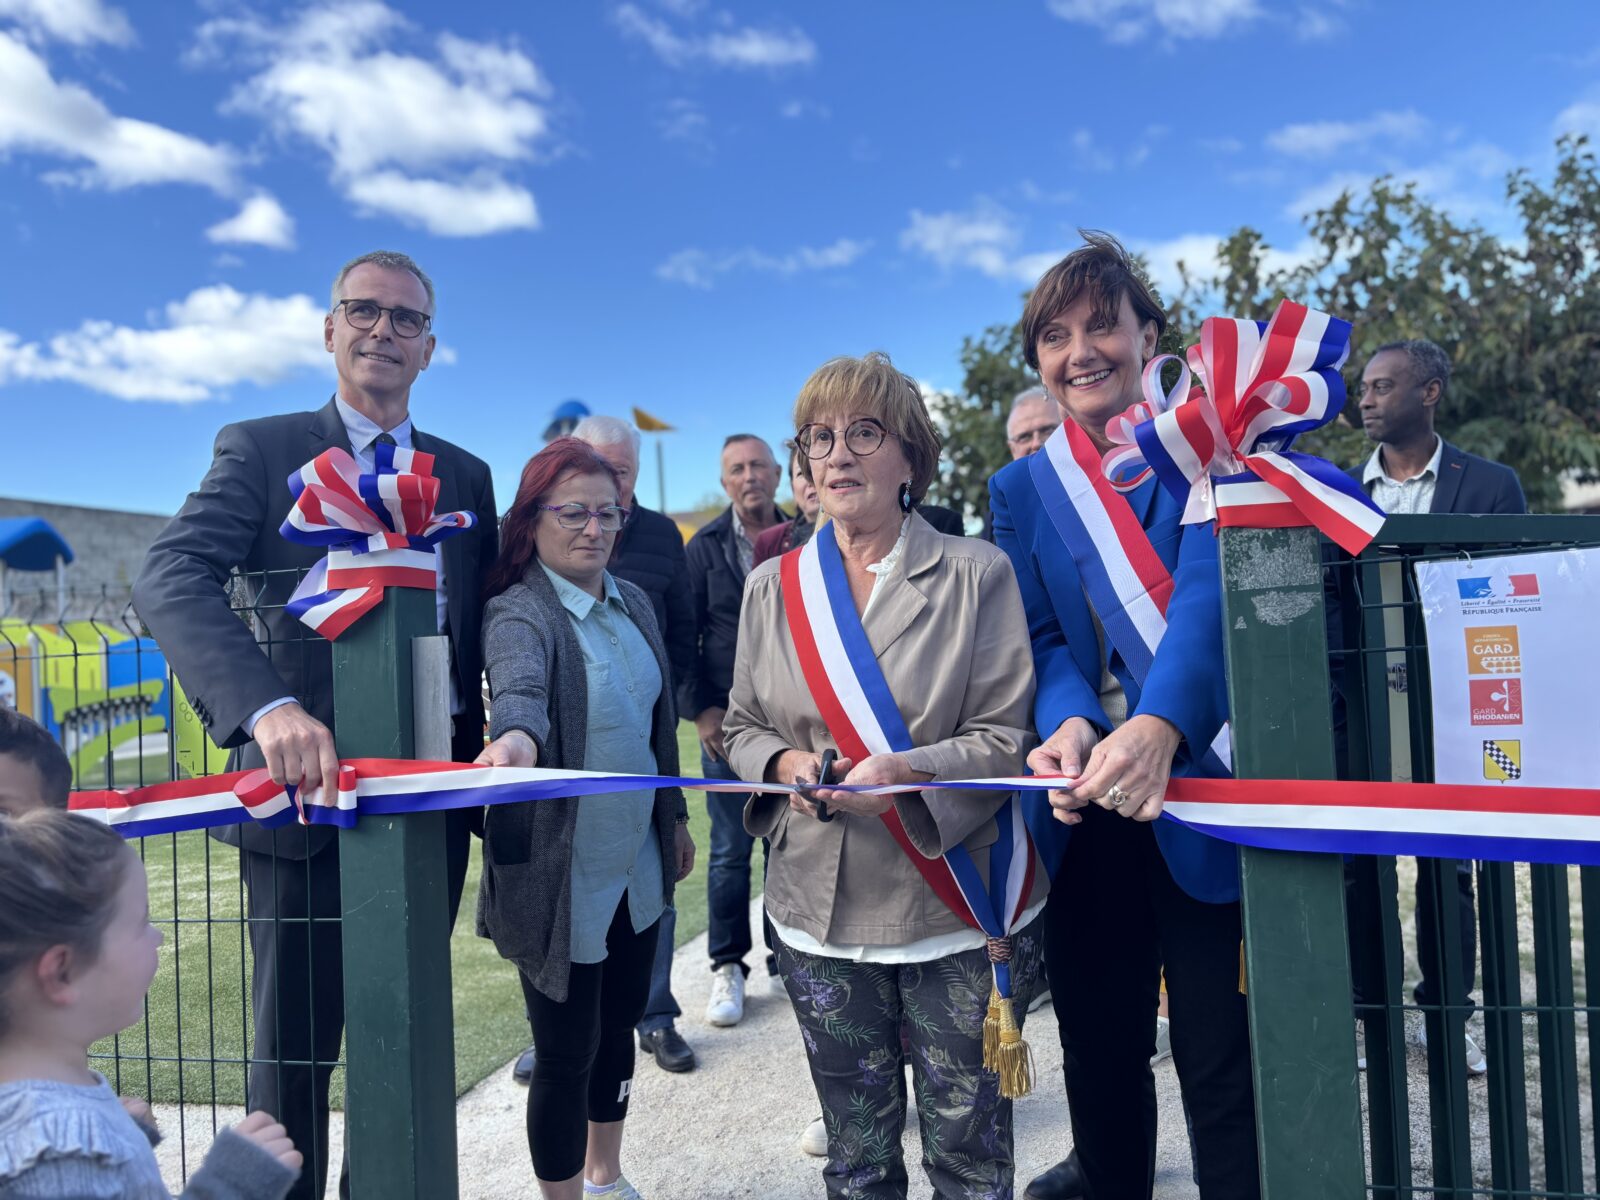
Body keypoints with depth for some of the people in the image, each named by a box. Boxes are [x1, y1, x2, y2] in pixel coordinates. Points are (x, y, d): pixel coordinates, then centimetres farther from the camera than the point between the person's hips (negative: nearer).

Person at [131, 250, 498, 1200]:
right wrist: (269, 708, -33)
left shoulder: (467, 476, 10)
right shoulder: (261, 449, -1)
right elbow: (171, 579, -17)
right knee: (295, 1042, 10)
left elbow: (487, 634, 9)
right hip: (309, 785, -3)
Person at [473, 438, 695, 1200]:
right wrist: (516, 739, -60)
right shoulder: (518, 612, -16)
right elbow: (519, 687, -39)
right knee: (567, 1053, 5)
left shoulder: (634, 604, 6)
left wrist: (675, 816, 18)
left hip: (636, 863, 7)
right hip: (560, 874, -7)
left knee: (619, 1027, 22)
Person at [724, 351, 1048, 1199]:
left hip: (956, 909, -2)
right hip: (821, 912, 3)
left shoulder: (977, 574, -5)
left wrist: (908, 770, -24)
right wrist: (782, 763, -10)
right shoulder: (773, 586, 6)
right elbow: (741, 726, 12)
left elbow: (1007, 735, -8)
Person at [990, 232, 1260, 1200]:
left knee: (1223, 1060, 4)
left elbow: (1210, 590, -18)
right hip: (1086, 808, 3)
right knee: (1099, 1053, 15)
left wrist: (1158, 726, -35)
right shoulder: (1021, 489, 9)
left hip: (1199, 787, -3)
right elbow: (1040, 637, -1)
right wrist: (1070, 725, -23)